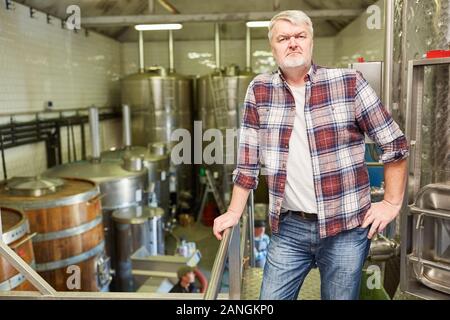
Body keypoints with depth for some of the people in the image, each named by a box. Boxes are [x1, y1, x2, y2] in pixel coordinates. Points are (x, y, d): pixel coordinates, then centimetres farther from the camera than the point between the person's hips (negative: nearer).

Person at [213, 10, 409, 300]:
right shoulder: (259, 90, 2)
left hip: (345, 226, -1)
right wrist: (234, 213, 3)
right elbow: (248, 160, 5)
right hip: (288, 227, 2)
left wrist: (392, 203, -1)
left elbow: (395, 144, 1)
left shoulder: (349, 83, -5)